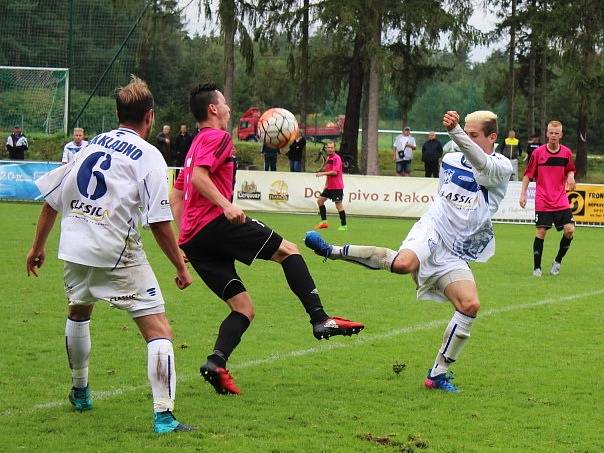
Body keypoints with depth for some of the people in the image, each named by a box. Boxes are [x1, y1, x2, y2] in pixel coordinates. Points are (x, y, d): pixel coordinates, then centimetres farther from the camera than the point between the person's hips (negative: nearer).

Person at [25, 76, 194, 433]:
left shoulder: (91, 145, 14)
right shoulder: (148, 156, -4)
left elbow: (52, 199, 17)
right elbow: (159, 222, -11)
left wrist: (38, 246, 29)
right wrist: (181, 267, -3)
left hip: (74, 248, 7)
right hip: (117, 254, -6)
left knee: (78, 312, 33)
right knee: (159, 332, -5)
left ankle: (80, 392, 47)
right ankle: (164, 415, -17)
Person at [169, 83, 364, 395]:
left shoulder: (196, 145, 29)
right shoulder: (217, 137, 0)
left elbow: (176, 195, 28)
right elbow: (199, 176, -17)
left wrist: (183, 239, 25)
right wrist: (225, 205, -23)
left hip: (192, 239, 9)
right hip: (216, 223, -9)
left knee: (243, 308, 6)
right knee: (288, 250, -3)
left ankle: (217, 362, -15)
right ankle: (320, 319, -16)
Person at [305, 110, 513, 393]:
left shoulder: (501, 167, -5)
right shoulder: (449, 160, 10)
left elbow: (482, 165, -30)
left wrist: (454, 131, -45)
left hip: (455, 255, 0)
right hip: (432, 230, 0)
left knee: (470, 305, -20)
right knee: (404, 263, -36)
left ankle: (439, 373, -5)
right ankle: (333, 251, -24)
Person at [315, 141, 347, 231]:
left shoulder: (336, 158, -14)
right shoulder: (328, 158, 13)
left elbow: (335, 172, -24)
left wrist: (322, 173, -22)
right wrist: (326, 184, 21)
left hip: (337, 187, -9)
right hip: (329, 186, 9)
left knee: (338, 205, -6)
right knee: (320, 200, 10)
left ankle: (344, 225, 1)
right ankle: (324, 221, 15)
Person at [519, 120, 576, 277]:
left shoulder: (566, 152, 2)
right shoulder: (538, 153, -4)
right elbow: (528, 174, 3)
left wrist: (571, 176, -6)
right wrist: (523, 194, -3)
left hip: (561, 201, 2)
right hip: (542, 202, -2)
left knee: (570, 230, -10)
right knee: (540, 232, -4)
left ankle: (558, 261, 10)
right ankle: (537, 267, 7)